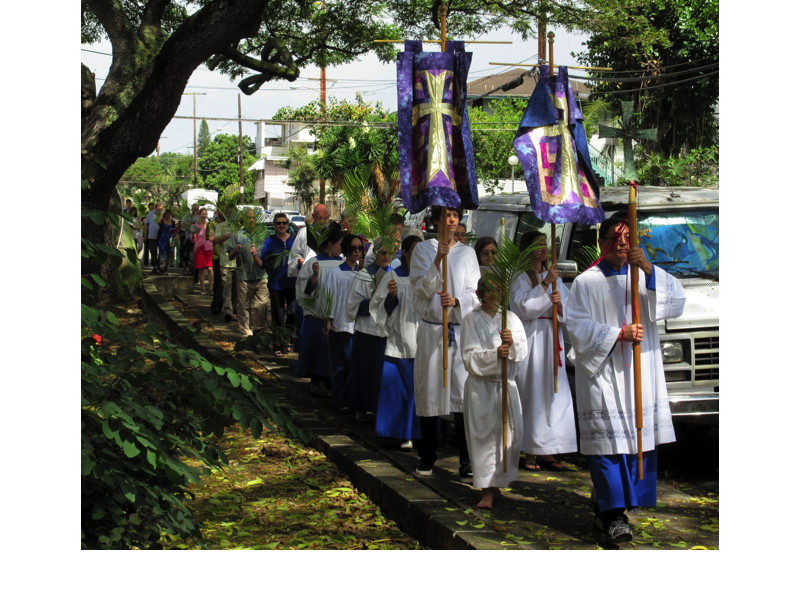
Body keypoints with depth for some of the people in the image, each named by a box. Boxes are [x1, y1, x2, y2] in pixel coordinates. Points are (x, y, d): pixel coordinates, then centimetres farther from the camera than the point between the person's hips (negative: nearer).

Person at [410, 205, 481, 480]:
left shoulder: (467, 252, 10)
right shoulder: (423, 250, 5)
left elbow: (475, 293, 4)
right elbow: (423, 288, -5)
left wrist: (456, 301, -16)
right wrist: (438, 260, -17)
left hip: (462, 329, 1)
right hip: (432, 330, -1)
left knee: (464, 394, -6)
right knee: (430, 392, 3)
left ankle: (466, 461, -3)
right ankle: (427, 457, 17)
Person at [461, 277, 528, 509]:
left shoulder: (511, 318, 9)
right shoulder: (472, 319, 0)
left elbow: (523, 351, 0)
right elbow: (469, 355, -8)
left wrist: (512, 343, -22)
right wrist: (495, 354, -23)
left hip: (506, 385, 3)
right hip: (480, 386, -3)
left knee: (509, 434, 3)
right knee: (483, 435, -5)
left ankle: (497, 482, 19)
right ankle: (488, 491, -2)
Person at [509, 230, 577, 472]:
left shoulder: (554, 277, 19)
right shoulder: (520, 277, 2)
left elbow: (569, 312, 13)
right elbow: (522, 307, -13)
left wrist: (559, 304, -8)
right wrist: (544, 285, -15)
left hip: (552, 342, 6)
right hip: (529, 340, -6)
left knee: (554, 394, 1)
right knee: (531, 395, -8)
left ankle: (547, 452, 5)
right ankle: (530, 452, -3)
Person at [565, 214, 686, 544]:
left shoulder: (646, 275, 11)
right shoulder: (586, 282, 5)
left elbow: (676, 300, -5)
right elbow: (578, 325, -4)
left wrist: (649, 270, -19)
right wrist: (618, 334, -14)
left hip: (641, 375, 3)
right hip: (602, 373, -3)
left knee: (639, 439, 0)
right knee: (608, 442, -11)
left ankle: (608, 507, 9)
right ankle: (613, 513, -11)